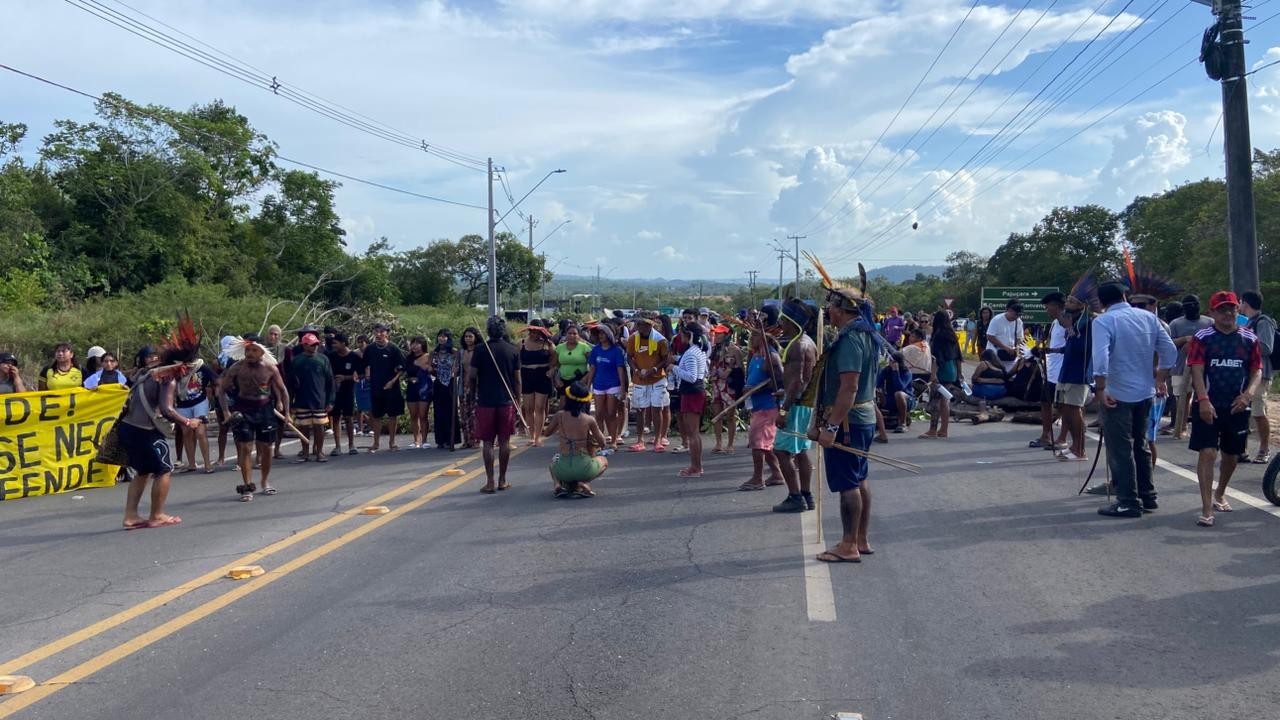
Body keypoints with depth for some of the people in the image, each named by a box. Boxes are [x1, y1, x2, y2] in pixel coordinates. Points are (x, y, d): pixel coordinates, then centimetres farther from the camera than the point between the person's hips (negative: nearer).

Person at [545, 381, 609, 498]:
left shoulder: (560, 415, -3)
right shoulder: (589, 420, -8)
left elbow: (547, 432, 15)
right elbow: (602, 444, 3)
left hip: (562, 470, 3)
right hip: (583, 468, -3)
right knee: (604, 461, 31)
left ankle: (558, 484, 11)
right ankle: (582, 484, 5)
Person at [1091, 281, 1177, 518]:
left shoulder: (1103, 321, -12)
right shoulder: (1149, 317, 6)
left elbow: (1100, 358, -25)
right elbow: (1170, 351, 8)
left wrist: (1101, 389, -19)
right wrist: (1160, 380, 17)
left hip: (1117, 395, -6)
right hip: (1145, 393, 6)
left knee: (1120, 450, 1)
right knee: (1140, 446, 20)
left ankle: (1128, 503, 3)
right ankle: (1147, 496, 27)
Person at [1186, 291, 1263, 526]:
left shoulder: (1250, 339, 6)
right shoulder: (1202, 338, -2)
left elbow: (1257, 371, 6)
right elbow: (1197, 370, -9)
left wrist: (1248, 394, -13)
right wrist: (1203, 400, -22)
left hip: (1236, 407, 3)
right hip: (1208, 406, -3)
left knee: (1231, 455, 15)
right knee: (1207, 453, -11)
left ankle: (1219, 495, 40)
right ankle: (1206, 509, -13)